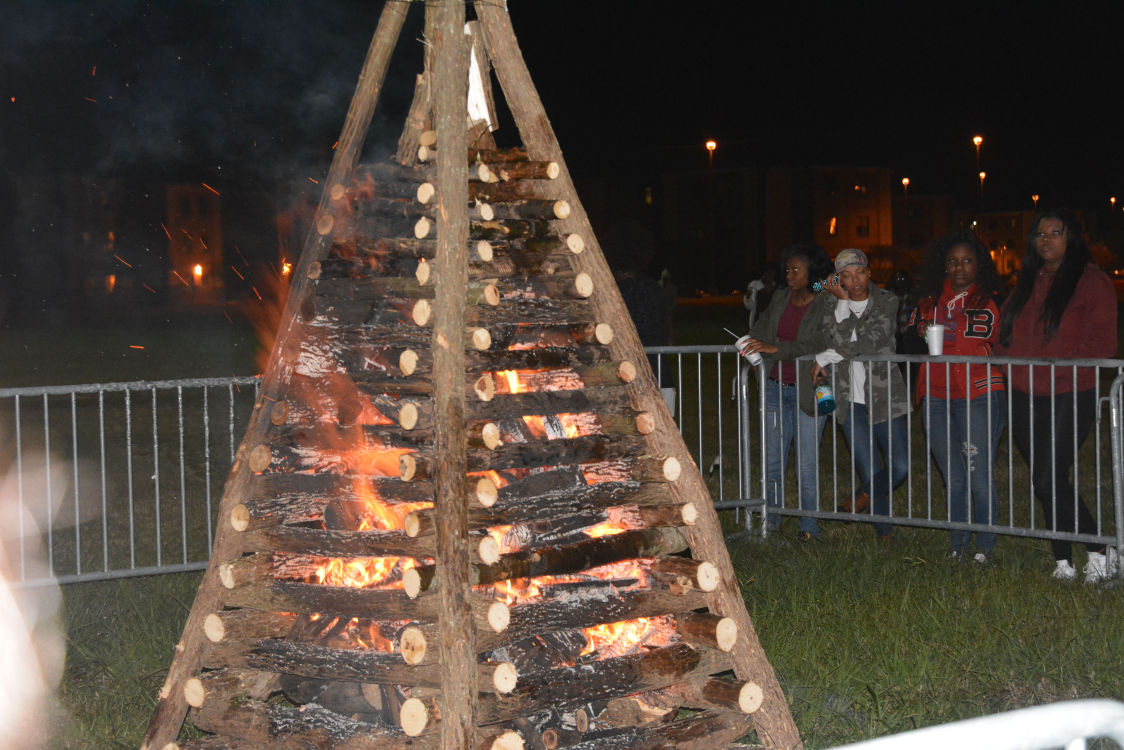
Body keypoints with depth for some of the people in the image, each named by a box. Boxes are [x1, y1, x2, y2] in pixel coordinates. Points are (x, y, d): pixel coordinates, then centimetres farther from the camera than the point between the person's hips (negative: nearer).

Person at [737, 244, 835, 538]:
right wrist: (749, 344, 4)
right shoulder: (780, 299, 8)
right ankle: (770, 522, 19)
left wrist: (775, 348, -27)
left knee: (806, 464, -3)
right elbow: (762, 326, 24)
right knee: (773, 459, 8)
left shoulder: (824, 306, -9)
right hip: (777, 388, 5)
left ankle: (809, 527, 9)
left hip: (808, 390, -5)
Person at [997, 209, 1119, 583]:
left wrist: (1056, 367, -19)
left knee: (1049, 481, -13)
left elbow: (1102, 343, -12)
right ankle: (1063, 564, 15)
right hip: (1025, 398, 6)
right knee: (1048, 482, 8)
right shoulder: (1028, 282, 16)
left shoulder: (1092, 281, -5)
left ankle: (1099, 551, 2)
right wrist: (1010, 362, 2)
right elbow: (1009, 336, 23)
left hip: (1069, 396, -6)